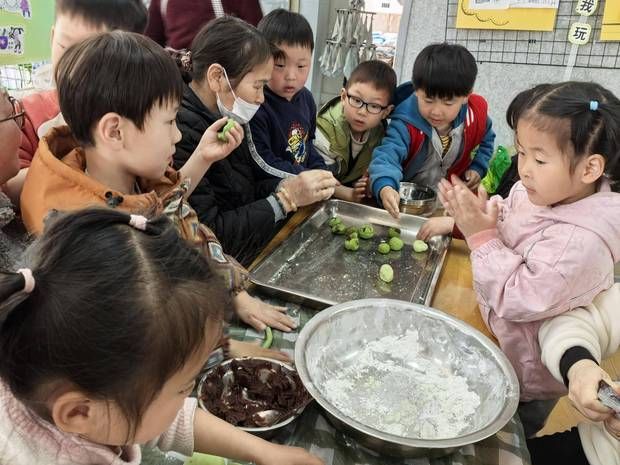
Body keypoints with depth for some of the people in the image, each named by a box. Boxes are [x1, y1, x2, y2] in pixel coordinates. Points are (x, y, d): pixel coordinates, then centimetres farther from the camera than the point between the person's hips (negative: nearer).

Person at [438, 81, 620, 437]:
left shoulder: (580, 241, -35)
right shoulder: (536, 192, -12)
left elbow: (518, 300, -33)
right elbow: (505, 227, 4)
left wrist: (482, 236, -32)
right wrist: (475, 213, -17)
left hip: (525, 378, -7)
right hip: (500, 345, 7)